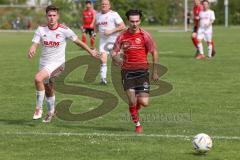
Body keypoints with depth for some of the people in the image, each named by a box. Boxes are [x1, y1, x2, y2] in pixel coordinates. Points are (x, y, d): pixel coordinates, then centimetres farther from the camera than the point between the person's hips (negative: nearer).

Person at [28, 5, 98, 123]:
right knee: (48, 90, 19)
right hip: (44, 63, 5)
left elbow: (77, 41, 2)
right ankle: (51, 111, 45)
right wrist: (31, 51, -31)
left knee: (38, 78, -28)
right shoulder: (41, 30, -2)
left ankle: (39, 108, -17)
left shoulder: (64, 30, -10)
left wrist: (90, 51, 7)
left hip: (57, 64, -5)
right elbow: (34, 44, -7)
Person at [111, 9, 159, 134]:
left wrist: (155, 72, 1)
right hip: (127, 71, 1)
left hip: (142, 71, -1)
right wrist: (116, 59, -19)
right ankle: (137, 124, 15)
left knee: (144, 102, -9)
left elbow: (154, 53, 0)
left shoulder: (145, 36, -6)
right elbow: (114, 52, 5)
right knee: (132, 102, -7)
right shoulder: (122, 36, 0)